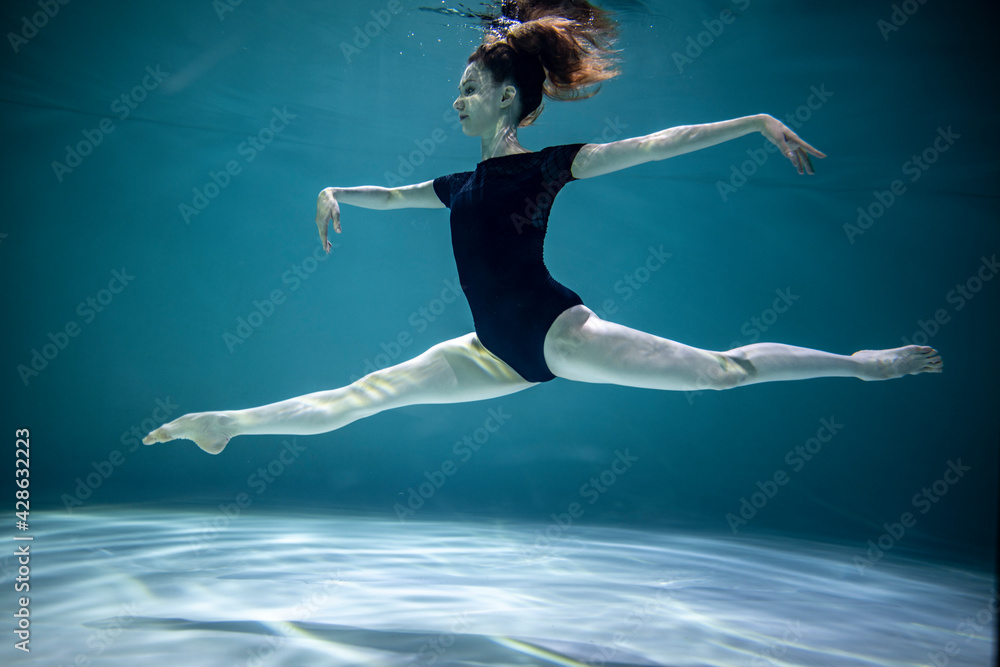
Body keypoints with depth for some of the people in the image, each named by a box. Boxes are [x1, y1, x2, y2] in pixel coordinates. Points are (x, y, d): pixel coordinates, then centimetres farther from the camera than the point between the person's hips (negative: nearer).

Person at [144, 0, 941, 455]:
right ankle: (222, 425, 17)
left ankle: (863, 362, 9)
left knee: (719, 369, -6)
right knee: (359, 396, 9)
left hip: (558, 331, -6)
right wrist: (336, 194, 14)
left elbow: (658, 143, -8)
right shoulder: (463, 185, 14)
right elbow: (390, 194, 30)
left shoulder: (549, 163, -4)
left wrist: (759, 121, -11)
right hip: (503, 352, 6)